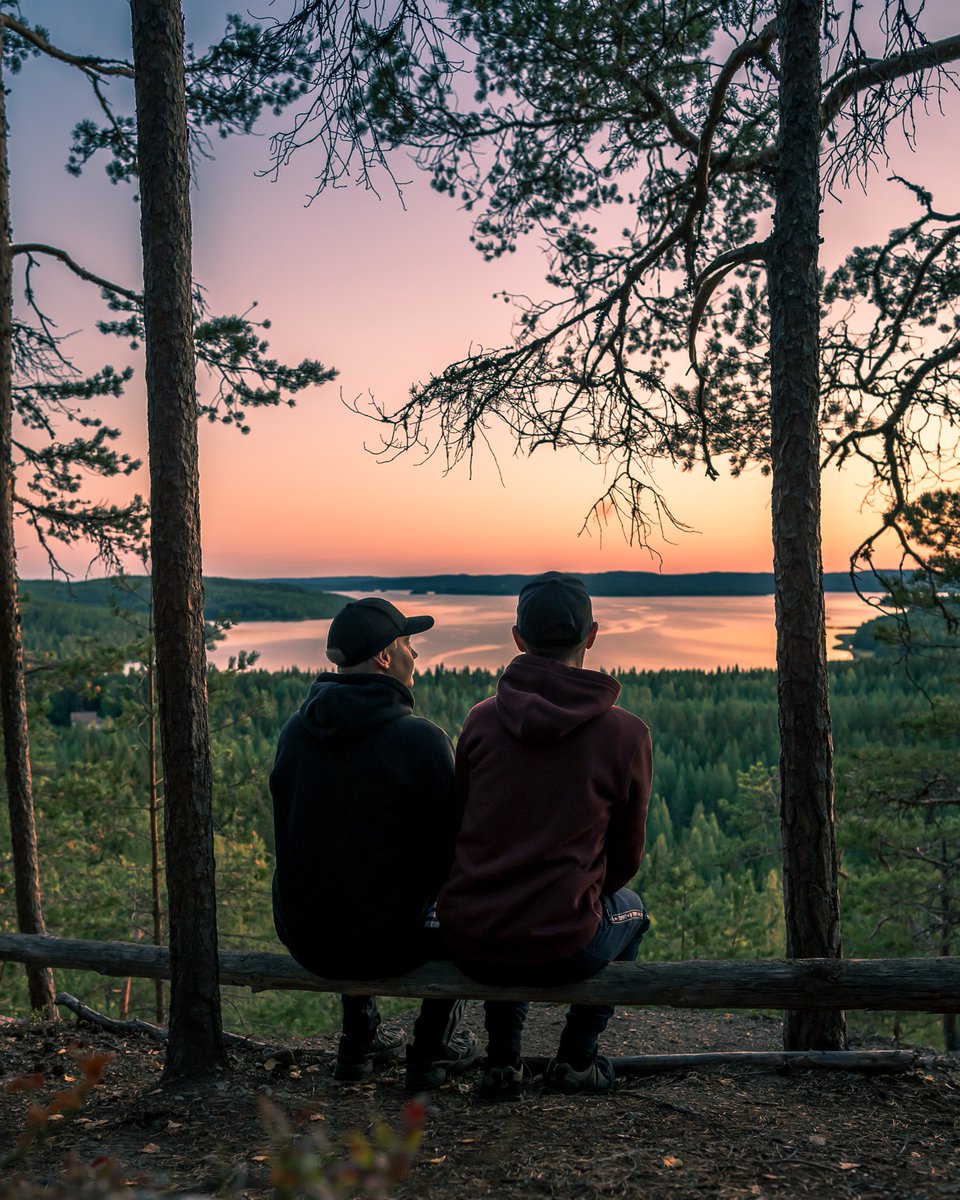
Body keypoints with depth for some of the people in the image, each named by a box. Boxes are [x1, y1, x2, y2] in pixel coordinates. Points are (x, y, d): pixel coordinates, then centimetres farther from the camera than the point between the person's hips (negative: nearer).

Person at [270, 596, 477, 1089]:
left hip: (300, 937, 5)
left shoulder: (296, 729, -3)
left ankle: (360, 1043, 42)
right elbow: (448, 847, -12)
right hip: (380, 943, -5)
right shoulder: (420, 738, -20)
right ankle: (433, 1050, 30)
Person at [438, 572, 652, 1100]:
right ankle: (576, 1058, 29)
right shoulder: (626, 733, -8)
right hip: (561, 950, -2)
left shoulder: (480, 719, -3)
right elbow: (626, 857, 5)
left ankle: (502, 1060, 33)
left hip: (469, 946, 3)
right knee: (629, 908, 30)